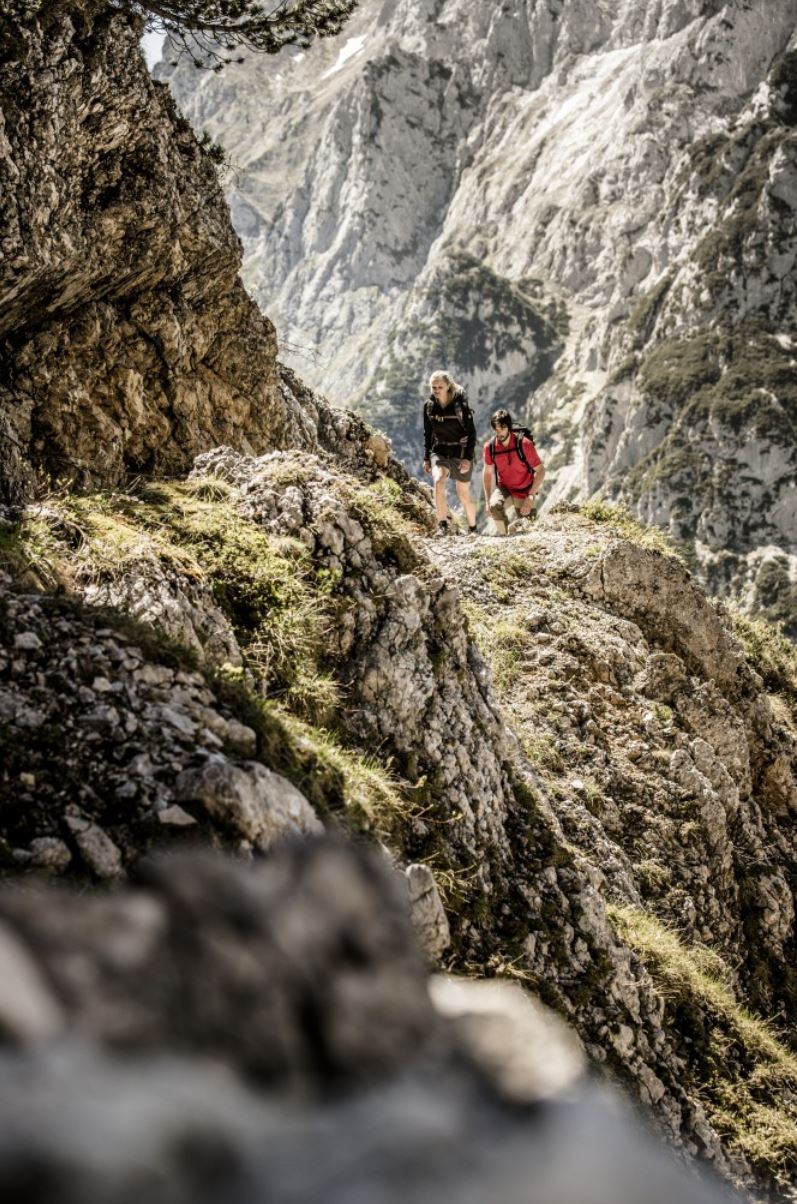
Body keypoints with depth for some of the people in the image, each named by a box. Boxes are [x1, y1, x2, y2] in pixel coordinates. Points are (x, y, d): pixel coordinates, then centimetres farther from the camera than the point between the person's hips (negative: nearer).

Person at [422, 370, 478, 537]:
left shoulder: (460, 405, -12)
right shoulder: (429, 406, -1)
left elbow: (471, 433, -10)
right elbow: (427, 434, 10)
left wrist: (468, 458, -18)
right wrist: (426, 458, 7)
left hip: (460, 453, -2)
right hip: (439, 452, 2)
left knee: (464, 494, 6)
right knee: (438, 481, -28)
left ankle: (472, 528, 29)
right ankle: (442, 525, -28)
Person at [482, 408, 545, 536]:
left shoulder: (524, 444, -21)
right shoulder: (490, 447, -12)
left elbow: (541, 470, -16)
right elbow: (487, 473, 3)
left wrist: (531, 496, -23)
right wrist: (488, 500, -2)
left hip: (524, 492, -1)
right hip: (504, 488, 1)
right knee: (495, 506, -32)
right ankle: (504, 537, -13)